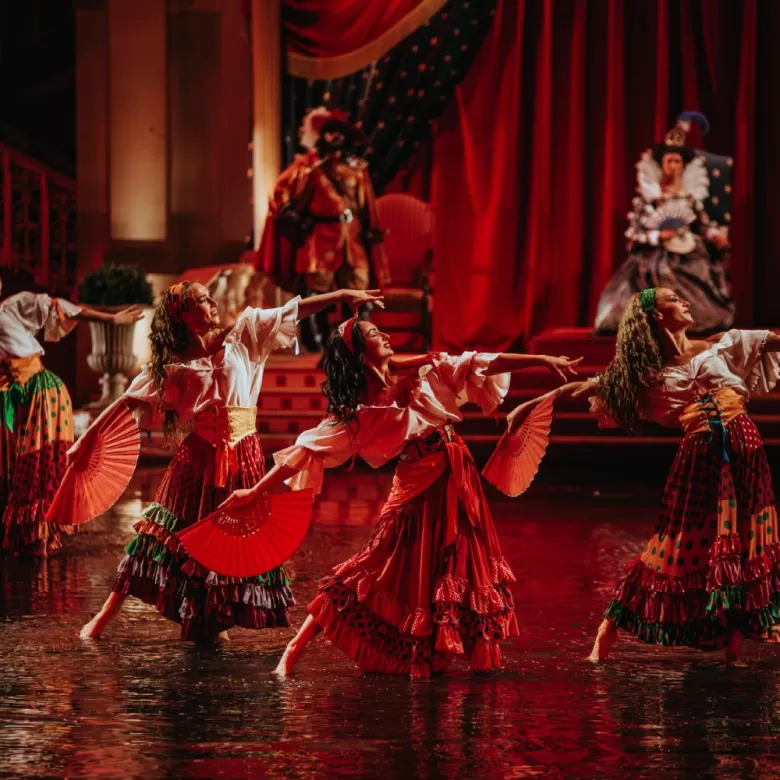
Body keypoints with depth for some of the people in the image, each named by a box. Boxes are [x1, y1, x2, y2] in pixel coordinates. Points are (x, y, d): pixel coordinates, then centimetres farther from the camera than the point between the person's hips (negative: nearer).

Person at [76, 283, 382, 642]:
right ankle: (107, 613, 6)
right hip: (200, 454, -2)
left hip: (242, 454, 2)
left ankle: (210, 620, 18)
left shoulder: (240, 336, 5)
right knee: (176, 530, -1)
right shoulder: (172, 367, 0)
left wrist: (342, 295, -3)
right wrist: (88, 437, -5)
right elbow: (127, 402, 1)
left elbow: (293, 311, 2)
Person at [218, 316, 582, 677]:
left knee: (463, 564, 9)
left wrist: (542, 359, -3)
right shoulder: (356, 413, -10)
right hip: (419, 484, -5)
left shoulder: (422, 372, 2)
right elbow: (308, 449, -13)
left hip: (459, 477, 5)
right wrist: (255, 491, -18)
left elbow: (481, 364, 1)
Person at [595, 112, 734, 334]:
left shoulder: (690, 195, 8)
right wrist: (658, 236, -16)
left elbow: (702, 224, 11)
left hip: (688, 254, 3)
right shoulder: (647, 196, -1)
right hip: (656, 255, -3)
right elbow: (633, 231, -3)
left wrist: (716, 234, -8)